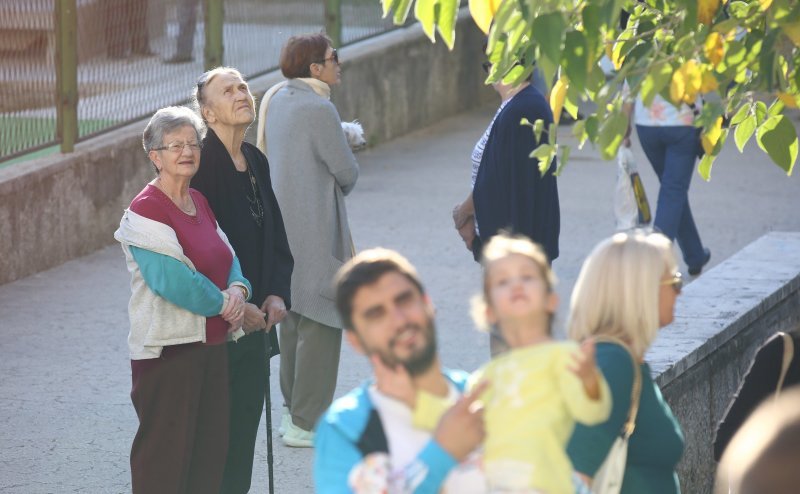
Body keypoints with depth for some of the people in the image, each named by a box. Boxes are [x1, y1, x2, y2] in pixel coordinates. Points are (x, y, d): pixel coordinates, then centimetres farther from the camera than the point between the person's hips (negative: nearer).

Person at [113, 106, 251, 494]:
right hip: (167, 348, -8)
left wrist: (238, 289, -9)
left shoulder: (199, 202, 13)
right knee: (166, 449, -3)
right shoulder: (145, 211, -15)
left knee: (212, 446, 12)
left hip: (212, 341, 9)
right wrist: (226, 304, -14)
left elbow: (226, 257, 13)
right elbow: (172, 280, -22)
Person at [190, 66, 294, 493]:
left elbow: (275, 233, 16)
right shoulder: (200, 164, -14)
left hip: (256, 318, 8)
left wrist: (278, 293, 2)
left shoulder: (256, 161, 11)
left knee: (246, 421, 12)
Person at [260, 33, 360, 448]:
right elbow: (347, 172, -14)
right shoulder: (318, 110, -19)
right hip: (315, 228, -9)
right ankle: (305, 424, -1)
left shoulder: (276, 101, 8)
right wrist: (342, 184, 7)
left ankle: (293, 410, 26)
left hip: (281, 223, 9)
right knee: (320, 323, -3)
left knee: (293, 318, 18)